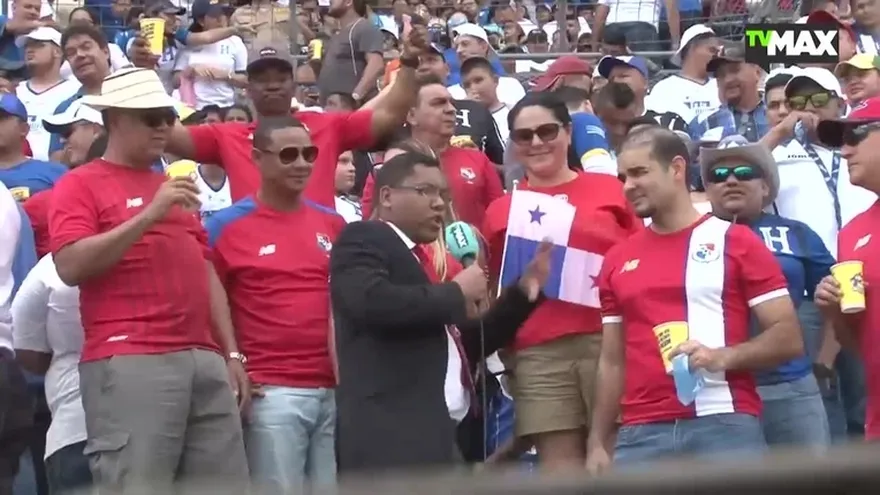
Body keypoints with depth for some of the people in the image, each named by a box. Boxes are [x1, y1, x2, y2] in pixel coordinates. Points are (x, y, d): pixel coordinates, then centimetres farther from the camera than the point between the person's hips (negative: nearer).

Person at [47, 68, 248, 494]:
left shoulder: (175, 188, 26)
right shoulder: (80, 185, 3)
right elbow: (71, 266, -11)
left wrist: (231, 352, 17)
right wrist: (149, 214, -14)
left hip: (205, 361, 7)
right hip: (128, 363, -7)